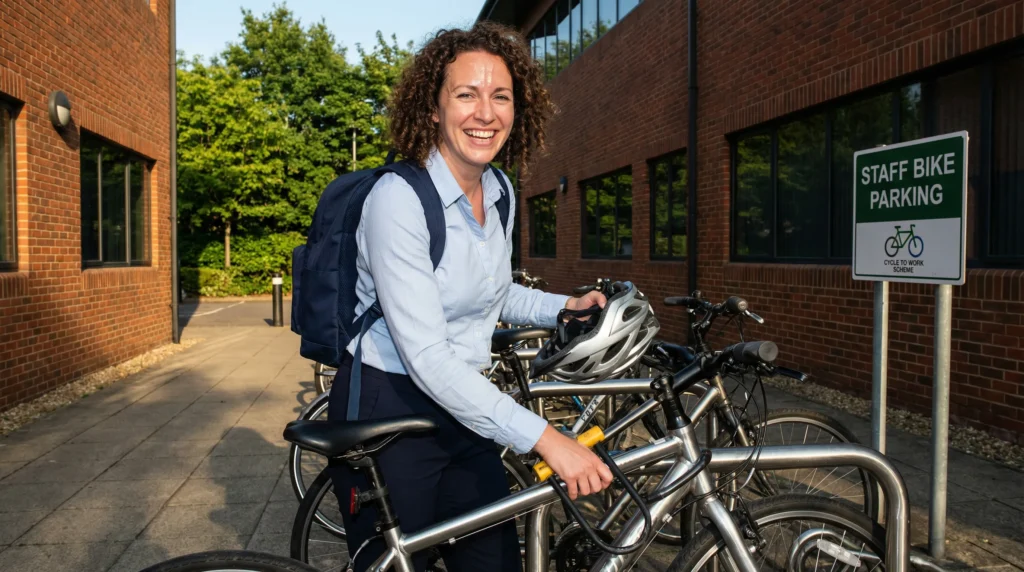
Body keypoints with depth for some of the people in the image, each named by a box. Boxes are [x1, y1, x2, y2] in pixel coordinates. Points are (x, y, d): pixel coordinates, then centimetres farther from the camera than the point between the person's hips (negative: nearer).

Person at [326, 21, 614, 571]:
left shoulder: (499, 194, 1)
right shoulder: (399, 197, -22)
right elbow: (427, 358, -27)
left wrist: (564, 307, 4)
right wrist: (545, 438, -28)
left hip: (462, 408, 7)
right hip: (385, 412, -6)